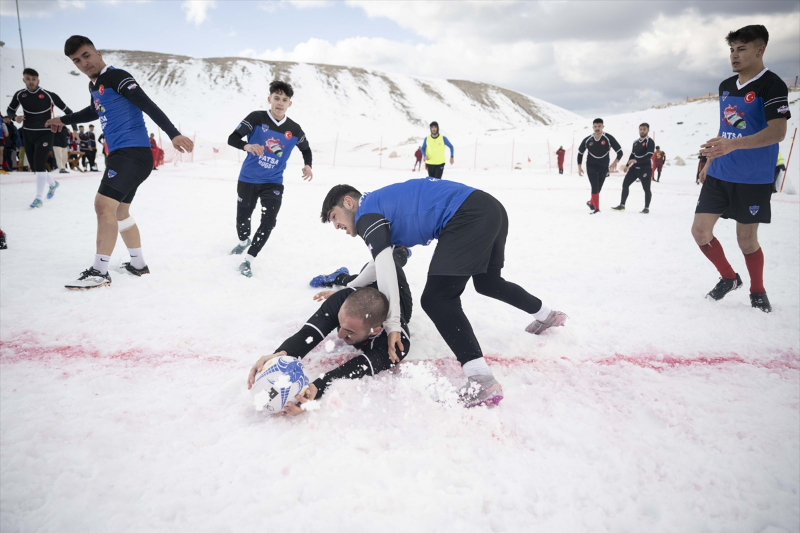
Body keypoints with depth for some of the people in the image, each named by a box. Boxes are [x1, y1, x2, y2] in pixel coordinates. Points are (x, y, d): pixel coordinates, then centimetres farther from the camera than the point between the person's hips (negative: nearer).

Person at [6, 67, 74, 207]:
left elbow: (67, 111, -3)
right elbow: (10, 110, 12)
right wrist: (15, 117, -11)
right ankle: (53, 183, 38)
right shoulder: (20, 95, -1)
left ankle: (39, 198, -11)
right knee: (34, 167, 10)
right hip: (28, 134, 5)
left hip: (44, 134, -5)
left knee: (39, 164, -16)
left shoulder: (49, 95, -11)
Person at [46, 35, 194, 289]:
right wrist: (65, 120, 47)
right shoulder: (94, 85, 19)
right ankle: (138, 264, 27)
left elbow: (148, 106, -20)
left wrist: (173, 134, -32)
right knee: (119, 211, 17)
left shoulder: (116, 77, -8)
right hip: (122, 154, 11)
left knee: (104, 205, -17)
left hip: (133, 152, -11)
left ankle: (99, 272, -11)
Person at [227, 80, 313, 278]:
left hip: (273, 182, 1)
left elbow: (306, 149, 14)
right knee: (242, 217, 14)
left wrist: (307, 165, -7)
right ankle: (244, 241, 49)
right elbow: (232, 138, -15)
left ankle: (248, 260, 0)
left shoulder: (294, 129, -5)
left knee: (269, 221, -14)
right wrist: (247, 145, -37)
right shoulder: (256, 118, -12)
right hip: (248, 179, 0)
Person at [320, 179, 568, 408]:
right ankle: (547, 315, 52)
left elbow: (384, 268, -14)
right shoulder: (383, 203, 26)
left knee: (436, 299, -11)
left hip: (469, 216, -10)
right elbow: (382, 263, 32)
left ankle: (482, 382, -21)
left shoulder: (365, 212, -1)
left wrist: (392, 324, -13)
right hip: (491, 208, 10)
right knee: (487, 282, 31)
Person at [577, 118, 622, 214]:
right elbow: (580, 153, 8)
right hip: (591, 167, -1)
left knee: (598, 189, 12)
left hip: (604, 167, 1)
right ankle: (596, 208, -5)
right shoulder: (587, 140, -8)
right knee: (595, 188, -13)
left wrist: (615, 162, -28)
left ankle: (591, 203, 37)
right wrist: (579, 167, 3)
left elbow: (620, 152, -9)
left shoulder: (608, 138, -13)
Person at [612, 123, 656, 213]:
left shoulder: (650, 142, -8)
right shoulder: (635, 142, 13)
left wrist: (637, 160, -30)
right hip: (634, 168, 6)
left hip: (645, 168, -6)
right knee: (625, 184, 1)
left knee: (646, 189, 1)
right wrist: (627, 165, 19)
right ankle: (622, 205, 6)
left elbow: (649, 155, -20)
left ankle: (646, 208, 13)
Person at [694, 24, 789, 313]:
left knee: (746, 240, 3)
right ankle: (729, 278, 22)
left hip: (753, 179, -6)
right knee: (700, 230, -1)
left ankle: (757, 291, 27)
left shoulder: (772, 85, -10)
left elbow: (777, 132, -21)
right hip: (718, 175, 6)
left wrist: (732, 145, -35)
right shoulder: (725, 86, 11)